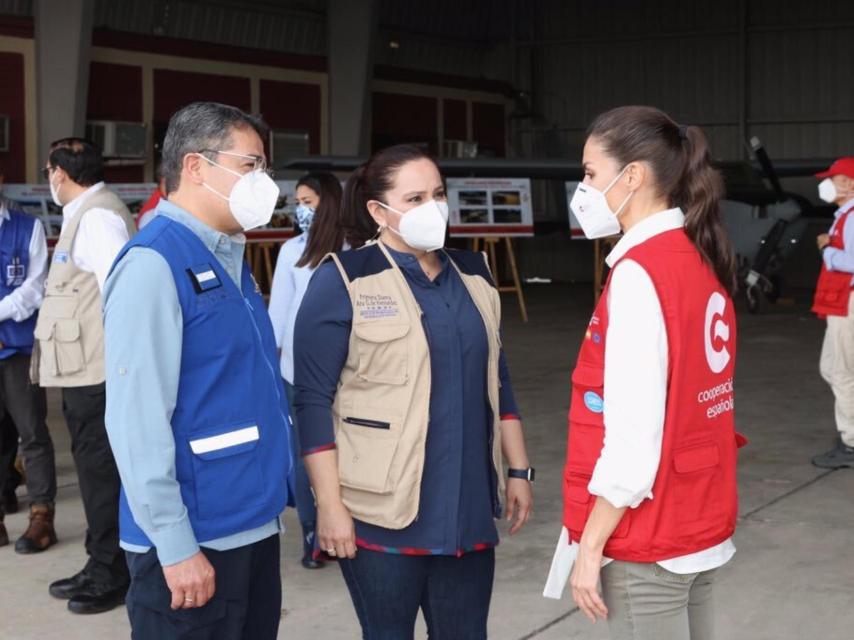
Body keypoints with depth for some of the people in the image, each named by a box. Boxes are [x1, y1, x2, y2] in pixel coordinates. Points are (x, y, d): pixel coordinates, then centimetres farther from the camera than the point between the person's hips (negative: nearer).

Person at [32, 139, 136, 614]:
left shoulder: (97, 217, -15)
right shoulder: (84, 214, 15)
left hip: (98, 371, -10)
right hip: (85, 369, 10)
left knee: (102, 473, 0)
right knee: (95, 470, 17)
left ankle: (112, 576, 12)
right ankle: (100, 567, 29)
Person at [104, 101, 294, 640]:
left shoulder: (231, 260, 11)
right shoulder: (154, 264, -16)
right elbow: (137, 418, -21)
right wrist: (176, 545, -21)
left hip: (255, 524, 9)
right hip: (196, 539, -9)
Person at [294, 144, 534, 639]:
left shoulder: (473, 274, 11)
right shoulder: (343, 282, -6)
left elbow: (498, 382, 17)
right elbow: (314, 400, -9)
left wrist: (519, 470, 13)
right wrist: (330, 503, -14)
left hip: (467, 508, 5)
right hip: (384, 512, -5)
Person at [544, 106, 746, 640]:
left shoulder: (639, 273, -19)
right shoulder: (702, 259, 6)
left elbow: (633, 431, -22)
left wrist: (590, 545, -15)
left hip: (650, 539, -8)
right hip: (701, 520, 8)